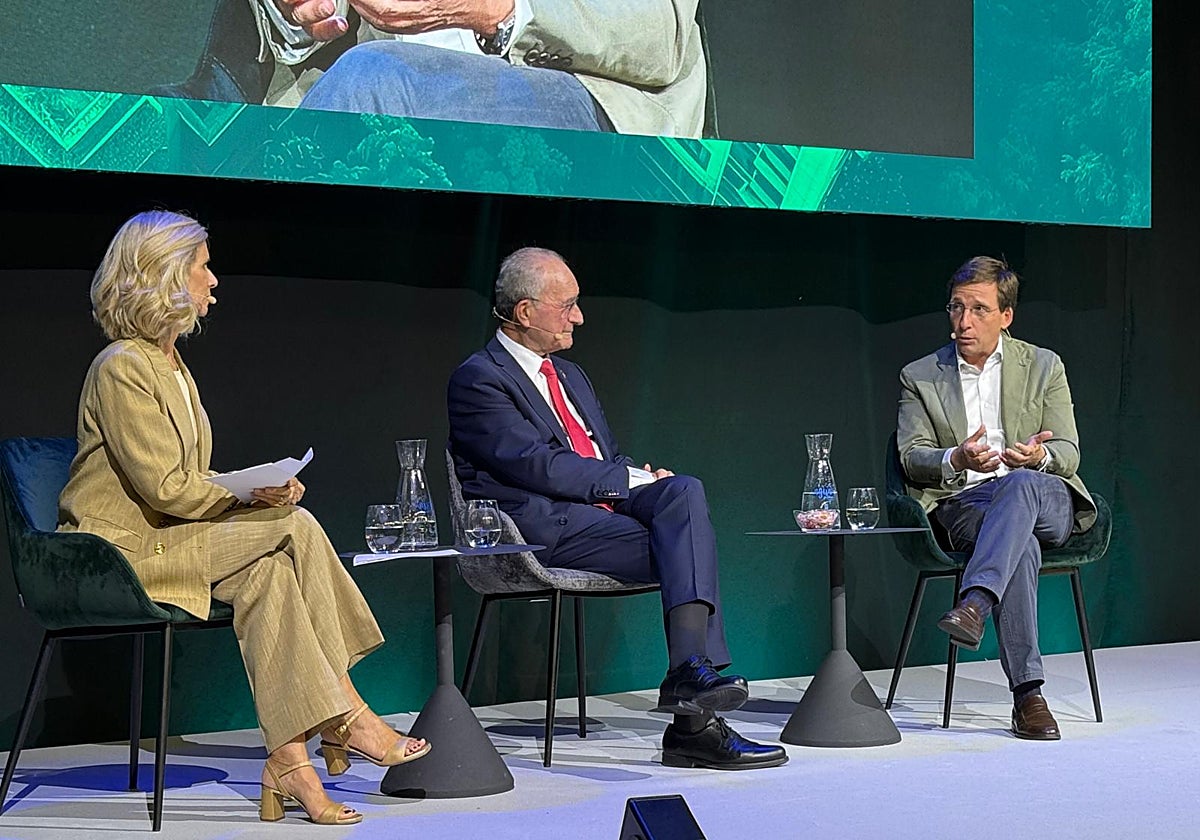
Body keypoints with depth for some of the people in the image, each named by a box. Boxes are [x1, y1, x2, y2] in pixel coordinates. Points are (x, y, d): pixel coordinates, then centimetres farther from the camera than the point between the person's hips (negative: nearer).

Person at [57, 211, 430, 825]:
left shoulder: (170, 366, 18)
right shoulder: (121, 368, -12)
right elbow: (163, 486, -18)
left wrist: (261, 489, -2)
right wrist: (254, 496, -12)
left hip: (165, 537, 9)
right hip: (124, 552, -9)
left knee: (266, 572, -20)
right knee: (292, 529, -21)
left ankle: (288, 759, -24)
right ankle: (346, 717, -15)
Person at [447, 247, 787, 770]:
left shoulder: (570, 375, 27)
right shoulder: (478, 380, -2)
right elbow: (537, 466, -13)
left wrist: (651, 482, 1)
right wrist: (633, 479, -12)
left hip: (605, 509, 8)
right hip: (546, 527, -8)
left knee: (685, 490, -22)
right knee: (686, 553, -23)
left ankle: (691, 670, -31)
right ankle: (694, 723, -26)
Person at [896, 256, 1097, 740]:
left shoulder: (1044, 366, 13)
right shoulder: (919, 378, 13)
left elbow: (1069, 454, 6)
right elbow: (912, 457, 3)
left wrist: (1040, 457, -19)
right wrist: (956, 460, -20)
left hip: (1048, 504, 1)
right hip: (962, 507, -1)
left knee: (1020, 483, -38)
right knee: (1022, 546, -36)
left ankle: (974, 605, -53)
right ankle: (1028, 695, -42)